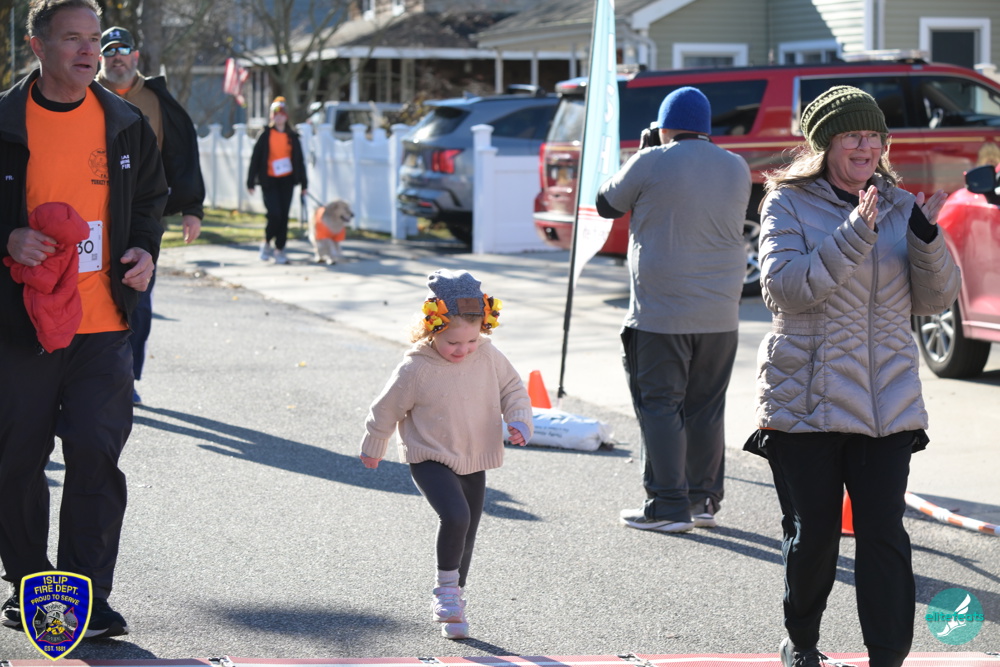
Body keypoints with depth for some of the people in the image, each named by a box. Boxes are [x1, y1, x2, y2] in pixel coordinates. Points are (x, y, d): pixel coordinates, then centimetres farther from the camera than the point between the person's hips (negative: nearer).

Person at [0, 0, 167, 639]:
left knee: (96, 454, -9)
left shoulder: (126, 124, 7)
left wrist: (145, 251, 2)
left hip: (104, 323, 1)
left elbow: (151, 197, 19)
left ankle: (88, 596, -2)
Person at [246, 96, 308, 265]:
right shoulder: (265, 135, 0)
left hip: (287, 181, 3)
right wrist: (251, 181, -4)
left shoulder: (292, 136, 7)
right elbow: (255, 158, 0)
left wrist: (303, 183, 9)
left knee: (284, 216, 1)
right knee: (275, 214, -13)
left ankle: (279, 249, 11)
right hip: (269, 181, -3)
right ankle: (266, 243, 11)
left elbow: (299, 160, 12)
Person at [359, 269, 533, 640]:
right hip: (431, 460, -5)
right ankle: (447, 589, -9)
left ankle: (452, 606, 27)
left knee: (467, 532, 11)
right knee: (455, 516, -27)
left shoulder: (488, 357, -6)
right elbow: (387, 409, -4)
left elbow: (513, 390, 9)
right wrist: (373, 449, 8)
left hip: (474, 463, 5)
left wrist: (520, 421, -9)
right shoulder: (416, 369, -18)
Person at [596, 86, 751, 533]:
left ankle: (668, 507, 0)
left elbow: (607, 205, 5)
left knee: (659, 406, 1)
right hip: (719, 315, 5)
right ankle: (704, 500, 18)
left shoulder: (651, 164, -9)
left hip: (661, 313, -5)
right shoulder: (738, 169, 7)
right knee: (706, 409, 13)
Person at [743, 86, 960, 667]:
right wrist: (854, 234, -23)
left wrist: (927, 237, -13)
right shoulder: (789, 204, 0)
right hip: (805, 401, -2)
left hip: (888, 402, 2)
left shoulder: (900, 206, 9)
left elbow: (937, 299, 6)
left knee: (884, 533, -5)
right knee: (812, 535, 6)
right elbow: (784, 288, -14)